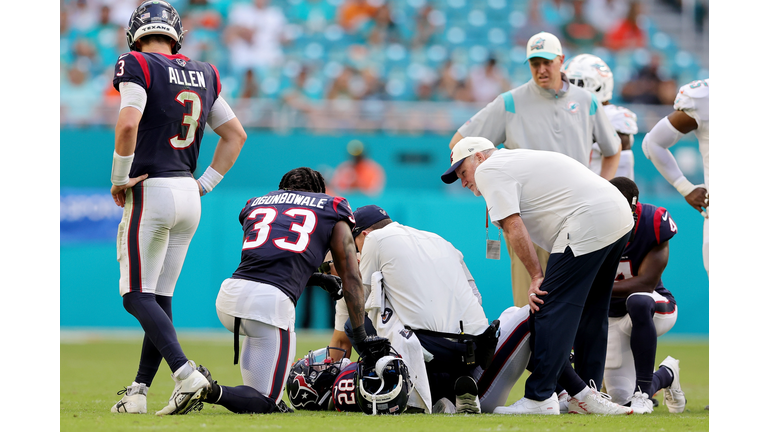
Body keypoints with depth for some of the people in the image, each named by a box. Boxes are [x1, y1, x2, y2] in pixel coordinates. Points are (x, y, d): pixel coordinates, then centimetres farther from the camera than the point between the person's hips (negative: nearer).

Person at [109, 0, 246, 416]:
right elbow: (235, 135, 18)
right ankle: (137, 392, 12)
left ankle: (186, 375, -24)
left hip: (151, 191, -7)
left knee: (137, 296, -7)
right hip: (189, 196, 7)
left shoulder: (136, 66, -7)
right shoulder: (203, 74, 13)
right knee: (159, 297, 11)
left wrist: (120, 178, -11)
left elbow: (128, 123, -23)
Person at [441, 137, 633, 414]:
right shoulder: (518, 159, 30)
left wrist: (537, 276, -6)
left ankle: (539, 398, -12)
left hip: (588, 223, -10)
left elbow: (513, 227, -9)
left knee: (553, 309, -9)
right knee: (590, 313, 17)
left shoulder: (488, 170, 1)